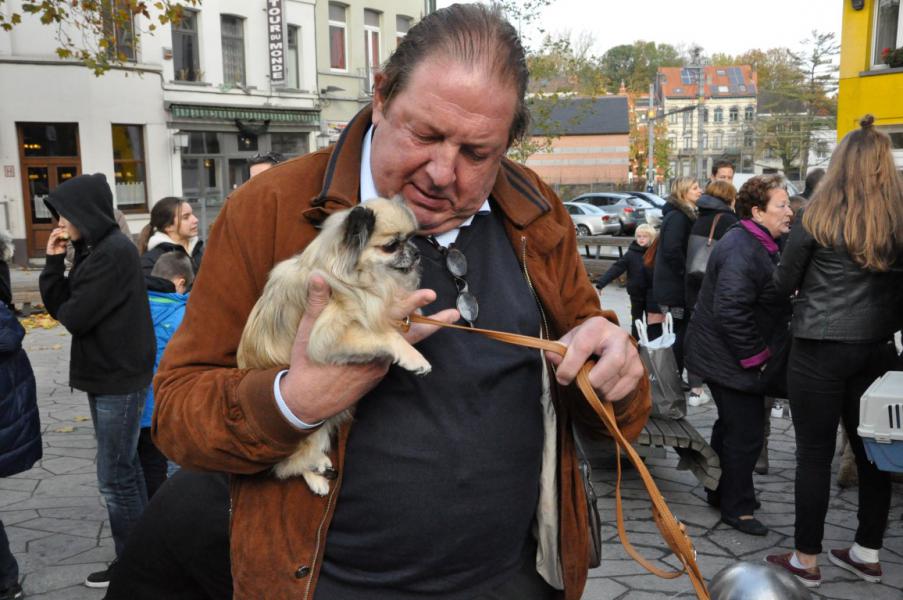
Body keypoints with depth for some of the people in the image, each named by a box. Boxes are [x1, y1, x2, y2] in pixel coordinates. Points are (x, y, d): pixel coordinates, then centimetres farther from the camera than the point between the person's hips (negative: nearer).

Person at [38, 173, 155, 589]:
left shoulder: (116, 252, -19)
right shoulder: (93, 250, 11)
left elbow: (74, 317, -21)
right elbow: (58, 306, 8)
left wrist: (67, 307, 1)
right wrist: (54, 261, -3)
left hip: (119, 379, -10)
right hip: (108, 375, 10)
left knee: (114, 477, -1)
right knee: (124, 469, 17)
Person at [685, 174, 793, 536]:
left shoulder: (760, 245, 11)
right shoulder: (742, 252, -23)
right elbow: (730, 312, -30)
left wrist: (758, 352, 13)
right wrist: (755, 356, -21)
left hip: (728, 356, 11)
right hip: (731, 361, -11)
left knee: (731, 426, 22)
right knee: (745, 434, -2)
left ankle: (721, 493, 37)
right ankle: (737, 507, 13)